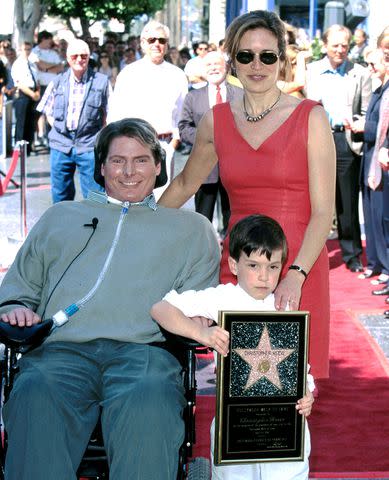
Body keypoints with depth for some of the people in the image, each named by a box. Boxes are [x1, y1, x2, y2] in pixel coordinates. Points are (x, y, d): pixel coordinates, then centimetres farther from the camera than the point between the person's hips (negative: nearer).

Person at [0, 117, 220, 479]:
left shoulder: (191, 228, 29)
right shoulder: (60, 217, 34)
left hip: (143, 349, -1)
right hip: (61, 348, 1)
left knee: (149, 400, -40)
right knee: (35, 395, -37)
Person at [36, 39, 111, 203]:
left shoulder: (102, 81, 2)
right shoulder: (58, 83, 8)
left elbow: (108, 114, 7)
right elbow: (48, 111, 17)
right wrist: (59, 128, 4)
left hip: (89, 146, -3)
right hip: (61, 145, 3)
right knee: (60, 194, 10)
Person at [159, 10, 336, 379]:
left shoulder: (310, 118, -2)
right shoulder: (217, 120, 8)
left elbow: (323, 212, -7)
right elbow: (185, 183, 25)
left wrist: (295, 276, -19)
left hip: (300, 267, -3)